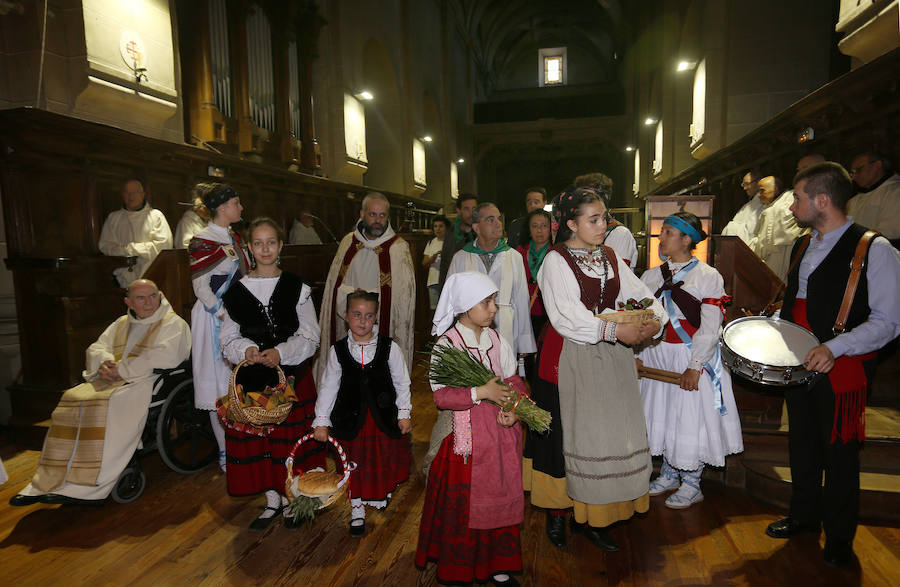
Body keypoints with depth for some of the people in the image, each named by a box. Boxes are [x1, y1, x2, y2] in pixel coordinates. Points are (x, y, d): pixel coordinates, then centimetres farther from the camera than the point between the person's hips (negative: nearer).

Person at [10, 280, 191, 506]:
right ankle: (50, 482, -12)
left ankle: (88, 488, -27)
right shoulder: (122, 324, 23)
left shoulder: (173, 324, 0)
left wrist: (122, 369, -14)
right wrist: (105, 362, -7)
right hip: (114, 381, 7)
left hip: (148, 382, -7)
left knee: (104, 405, -30)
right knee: (72, 400, -16)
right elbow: (97, 347, 18)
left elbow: (165, 357, -15)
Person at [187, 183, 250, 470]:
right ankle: (225, 452, 13)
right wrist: (225, 316, -17)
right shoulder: (202, 241, -11)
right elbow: (200, 287, -13)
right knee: (219, 383, 1)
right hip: (215, 317, -7)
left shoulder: (234, 237, 12)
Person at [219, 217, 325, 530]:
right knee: (257, 437, 9)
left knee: (291, 436, 6)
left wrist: (281, 352, -17)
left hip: (292, 372, -1)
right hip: (253, 375, 2)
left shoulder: (296, 288, -2)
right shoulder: (237, 291, 3)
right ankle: (272, 500, 29)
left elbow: (310, 335, -2)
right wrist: (246, 350, -15)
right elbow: (228, 337, 6)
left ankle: (291, 498, 28)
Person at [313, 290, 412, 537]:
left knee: (384, 460, 16)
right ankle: (357, 510, 32)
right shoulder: (338, 350, -7)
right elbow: (328, 385, 0)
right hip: (351, 417, 0)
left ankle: (381, 496, 45)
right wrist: (321, 420, -1)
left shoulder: (389, 347, -9)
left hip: (383, 417, 0)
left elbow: (402, 382, -1)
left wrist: (403, 414, -2)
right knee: (355, 465, 12)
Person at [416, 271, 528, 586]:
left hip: (500, 433, 5)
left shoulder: (497, 340, 4)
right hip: (465, 436, -5)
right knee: (464, 504, 6)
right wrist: (480, 392, -25)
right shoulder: (446, 344, -12)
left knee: (500, 498, 13)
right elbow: (441, 395, -17)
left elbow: (514, 380, 8)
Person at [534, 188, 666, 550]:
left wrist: (654, 320, -19)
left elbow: (637, 292, 2)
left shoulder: (611, 258, 12)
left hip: (610, 358, 6)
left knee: (608, 432, 8)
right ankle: (557, 511, 23)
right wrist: (614, 330, -28)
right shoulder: (556, 260, -8)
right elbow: (565, 314, -19)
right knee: (568, 433, 4)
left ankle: (589, 517, 23)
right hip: (570, 359, -6)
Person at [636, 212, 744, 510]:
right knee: (663, 415, 14)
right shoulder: (651, 276, 7)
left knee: (691, 419, 3)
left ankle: (691, 485, 22)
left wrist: (694, 367, -17)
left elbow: (710, 328, -12)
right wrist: (636, 354, -1)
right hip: (655, 357, 5)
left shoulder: (709, 277, -7)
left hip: (691, 359, -5)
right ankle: (669, 474, 33)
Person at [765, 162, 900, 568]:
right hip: (799, 364, 7)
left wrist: (834, 348, -26)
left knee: (839, 451, 7)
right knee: (802, 441, 18)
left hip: (843, 369, -7)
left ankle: (839, 537, 26)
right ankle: (804, 516, 37)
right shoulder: (802, 247, 10)